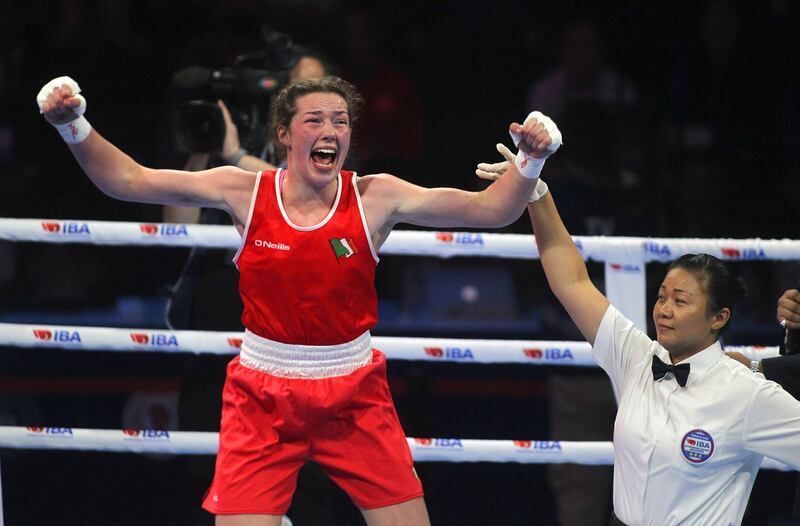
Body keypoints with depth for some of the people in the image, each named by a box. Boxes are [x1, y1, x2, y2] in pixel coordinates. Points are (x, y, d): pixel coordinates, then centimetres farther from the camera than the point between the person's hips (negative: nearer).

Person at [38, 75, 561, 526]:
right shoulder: (246, 192, -7)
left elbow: (491, 209, -12)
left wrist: (530, 162, -30)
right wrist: (75, 127, -19)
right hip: (263, 396, 0)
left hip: (356, 397, 1)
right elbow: (129, 180, -5)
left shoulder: (376, 197, -8)